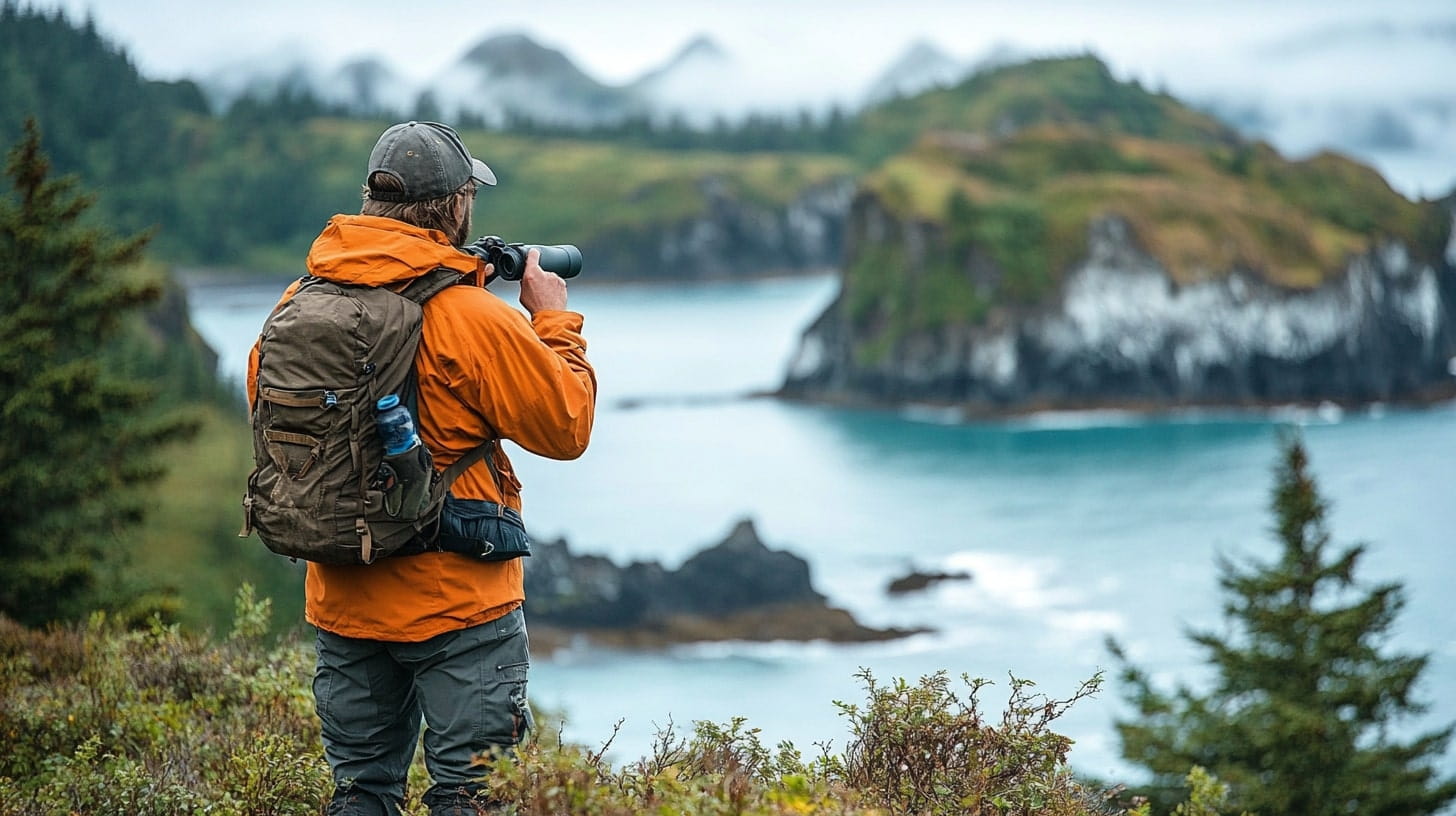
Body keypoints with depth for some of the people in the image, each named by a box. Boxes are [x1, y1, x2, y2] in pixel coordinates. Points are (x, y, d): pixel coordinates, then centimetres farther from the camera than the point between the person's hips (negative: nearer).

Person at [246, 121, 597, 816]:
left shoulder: (302, 300, -1)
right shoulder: (472, 317, -17)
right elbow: (566, 426, -10)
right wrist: (554, 321, 6)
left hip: (340, 598, 6)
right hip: (457, 602, -6)